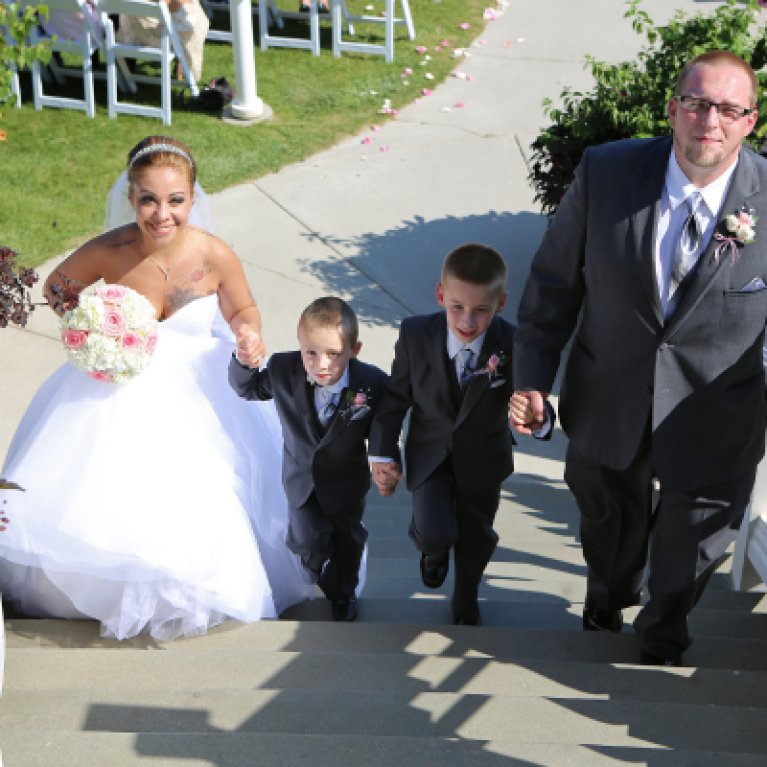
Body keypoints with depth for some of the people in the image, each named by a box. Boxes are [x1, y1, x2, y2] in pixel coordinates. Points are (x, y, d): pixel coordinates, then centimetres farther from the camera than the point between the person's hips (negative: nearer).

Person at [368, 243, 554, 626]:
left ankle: (466, 604, 50)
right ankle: (434, 550, 26)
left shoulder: (513, 346, -24)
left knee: (475, 538, 18)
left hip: (483, 458, 1)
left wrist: (539, 420, -49)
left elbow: (530, 402, -24)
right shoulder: (415, 335, -20)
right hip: (430, 453, -1)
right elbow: (395, 396, -7)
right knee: (434, 534, -15)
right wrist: (383, 455, -8)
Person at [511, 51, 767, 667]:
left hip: (712, 423, -1)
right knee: (608, 514, 28)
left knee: (694, 541, 20)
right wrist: (533, 374, -6)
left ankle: (664, 638, 55)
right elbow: (555, 277, -6)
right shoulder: (606, 171, -16)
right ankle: (609, 596, 64)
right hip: (608, 402, 1)